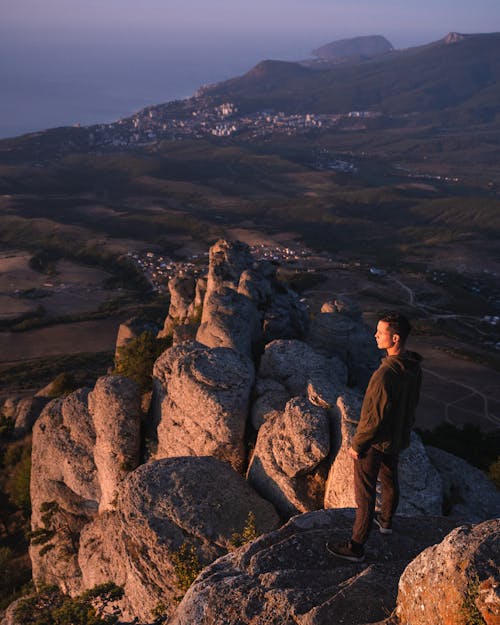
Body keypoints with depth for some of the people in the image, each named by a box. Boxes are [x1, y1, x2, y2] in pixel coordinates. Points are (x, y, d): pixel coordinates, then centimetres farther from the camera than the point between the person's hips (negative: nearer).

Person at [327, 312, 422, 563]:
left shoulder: (385, 375, -36)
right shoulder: (414, 366, -9)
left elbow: (374, 418, -28)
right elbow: (413, 402, 6)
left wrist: (357, 444, -14)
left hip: (375, 442, -8)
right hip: (398, 438, 8)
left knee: (365, 494, 5)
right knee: (389, 480, 28)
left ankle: (356, 547, 18)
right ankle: (386, 520, 52)